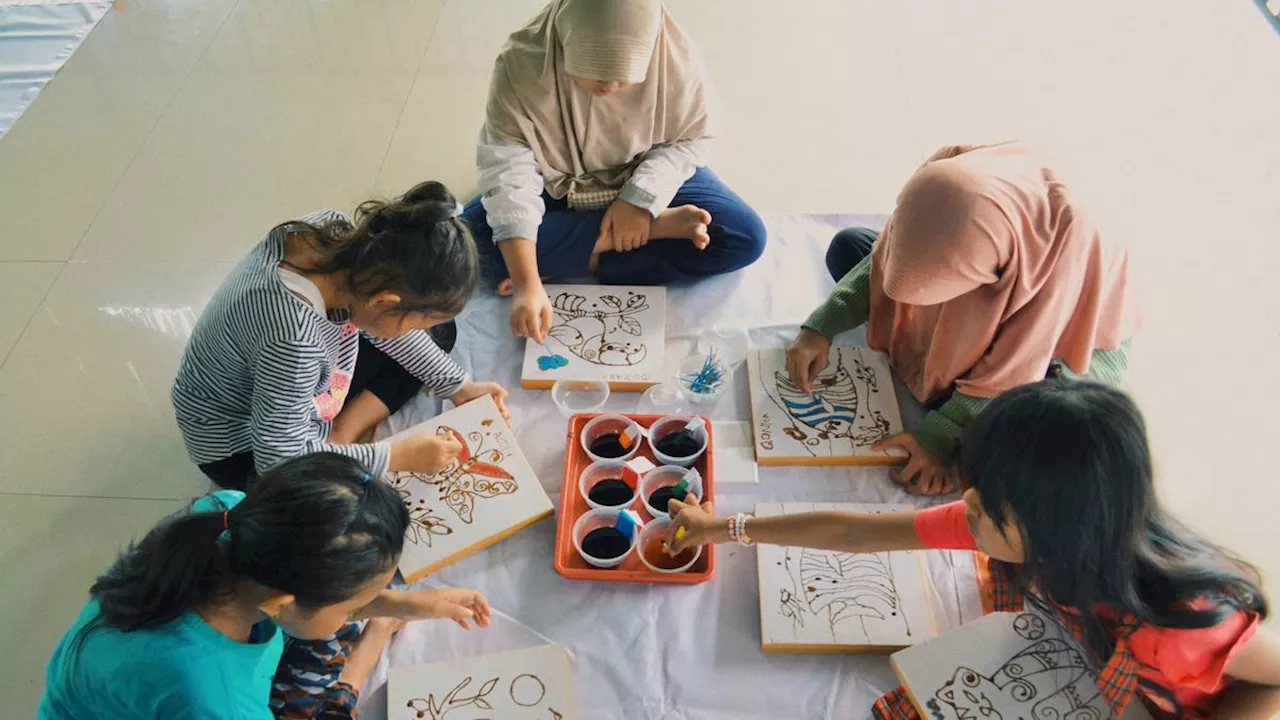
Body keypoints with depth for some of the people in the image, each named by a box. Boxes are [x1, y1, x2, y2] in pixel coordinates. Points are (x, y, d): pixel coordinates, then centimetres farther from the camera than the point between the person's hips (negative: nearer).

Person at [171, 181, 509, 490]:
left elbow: (384, 326, -3)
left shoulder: (334, 229, -22)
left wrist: (459, 387, -3)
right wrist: (400, 455, -24)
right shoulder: (294, 336, -43)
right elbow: (281, 459, -30)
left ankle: (341, 433, 0)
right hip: (242, 444, -7)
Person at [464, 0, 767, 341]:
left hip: (647, 180, 0)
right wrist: (527, 283, -42)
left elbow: (688, 140, -10)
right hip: (557, 188, 0)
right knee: (470, 234, -27)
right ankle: (658, 228, -23)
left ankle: (587, 261, -18)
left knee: (745, 236, -21)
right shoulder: (520, 66, -30)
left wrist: (642, 199, -28)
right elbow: (509, 173, -32)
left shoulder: (678, 58, -25)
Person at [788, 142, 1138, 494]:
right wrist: (821, 327, -22)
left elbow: (1013, 368, -31)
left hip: (1071, 341, -4)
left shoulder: (1060, 247, -42)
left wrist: (939, 435, -31)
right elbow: (885, 258, -13)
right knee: (847, 247, -2)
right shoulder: (943, 182, -30)